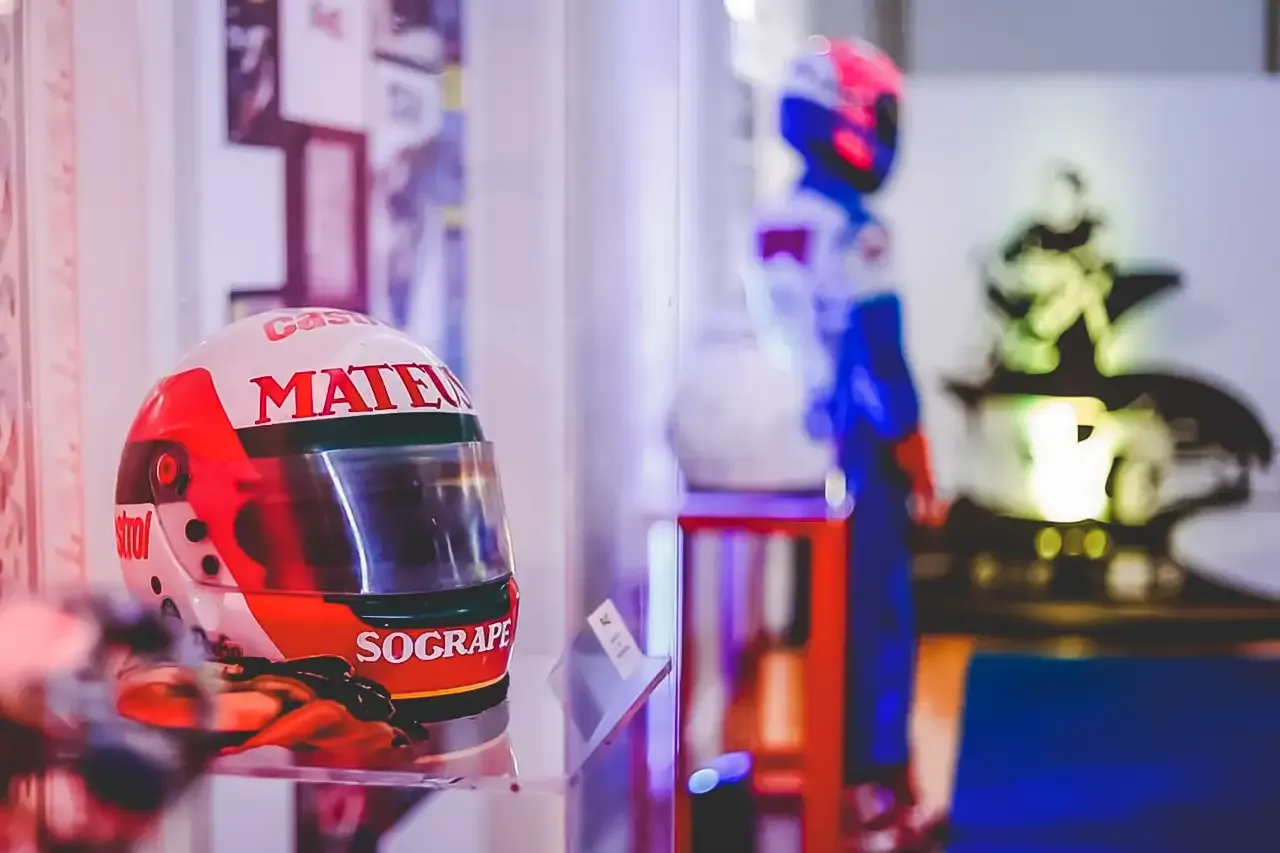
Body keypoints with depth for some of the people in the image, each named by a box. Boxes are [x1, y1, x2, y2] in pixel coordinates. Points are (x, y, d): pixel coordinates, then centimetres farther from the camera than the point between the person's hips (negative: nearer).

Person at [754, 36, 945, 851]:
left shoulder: (768, 228, 7)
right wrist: (923, 478, -9)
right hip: (857, 463, -7)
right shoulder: (855, 231, -17)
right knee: (878, 624, 2)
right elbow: (883, 369, -17)